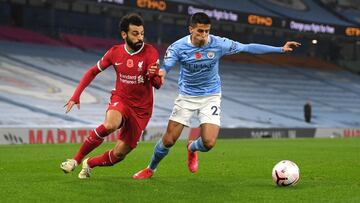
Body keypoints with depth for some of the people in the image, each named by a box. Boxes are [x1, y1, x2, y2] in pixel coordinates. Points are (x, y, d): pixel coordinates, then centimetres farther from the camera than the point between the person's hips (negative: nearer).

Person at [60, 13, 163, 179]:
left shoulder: (150, 52, -13)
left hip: (141, 109, 0)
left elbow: (158, 84, -20)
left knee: (118, 155, -1)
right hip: (120, 99, 0)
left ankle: (89, 163, 30)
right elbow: (93, 72, 10)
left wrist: (153, 75, -44)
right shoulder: (115, 53, -3)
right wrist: (76, 96, 3)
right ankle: (76, 159, -17)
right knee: (110, 125, -35)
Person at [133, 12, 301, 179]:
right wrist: (159, 73, -52)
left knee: (209, 142, -14)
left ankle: (192, 148, 24)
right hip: (186, 96, 0)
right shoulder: (178, 47, -16)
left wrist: (281, 49, -12)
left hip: (210, 97, 0)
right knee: (168, 140, -2)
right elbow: (164, 68, -25)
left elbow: (248, 48, -10)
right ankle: (150, 169, 26)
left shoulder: (219, 44, -15)